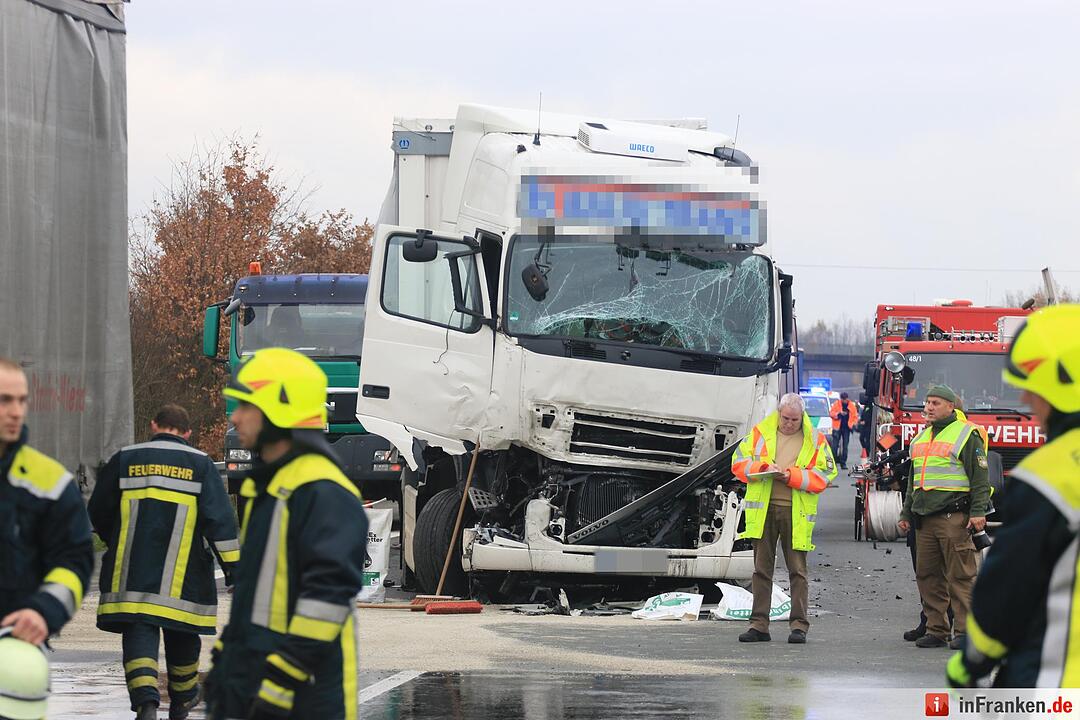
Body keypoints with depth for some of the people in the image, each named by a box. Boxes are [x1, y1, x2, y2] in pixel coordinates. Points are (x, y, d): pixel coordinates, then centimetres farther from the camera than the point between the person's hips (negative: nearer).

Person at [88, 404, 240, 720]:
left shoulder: (124, 460, 6)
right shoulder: (200, 464, 3)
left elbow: (98, 513, 13)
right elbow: (220, 518, -5)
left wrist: (114, 544, 32)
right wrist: (231, 563, -4)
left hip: (132, 572, 0)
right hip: (182, 576, 0)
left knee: (139, 634, -4)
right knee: (181, 635, 17)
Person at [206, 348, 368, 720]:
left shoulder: (323, 492, -16)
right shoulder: (265, 486, 17)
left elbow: (330, 592, -22)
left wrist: (284, 676, -23)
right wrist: (223, 657, 25)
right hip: (247, 682, 10)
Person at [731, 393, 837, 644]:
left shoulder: (814, 439, 5)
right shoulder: (761, 432, 9)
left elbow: (823, 475, -1)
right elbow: (739, 462, 7)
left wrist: (792, 476, -13)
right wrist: (763, 467, -12)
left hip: (796, 512, -2)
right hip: (764, 509, 2)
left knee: (797, 570, -1)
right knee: (761, 568, 3)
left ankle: (799, 625, 2)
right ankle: (759, 625, 7)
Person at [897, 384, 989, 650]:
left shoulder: (966, 435, -2)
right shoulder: (921, 437, 21)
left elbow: (979, 478, -6)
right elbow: (912, 481, 28)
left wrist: (977, 513, -14)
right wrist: (906, 514, 24)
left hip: (954, 516, -7)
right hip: (925, 518, 7)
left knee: (960, 576, -6)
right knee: (928, 576, 7)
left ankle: (964, 631, -5)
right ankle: (936, 630, 12)